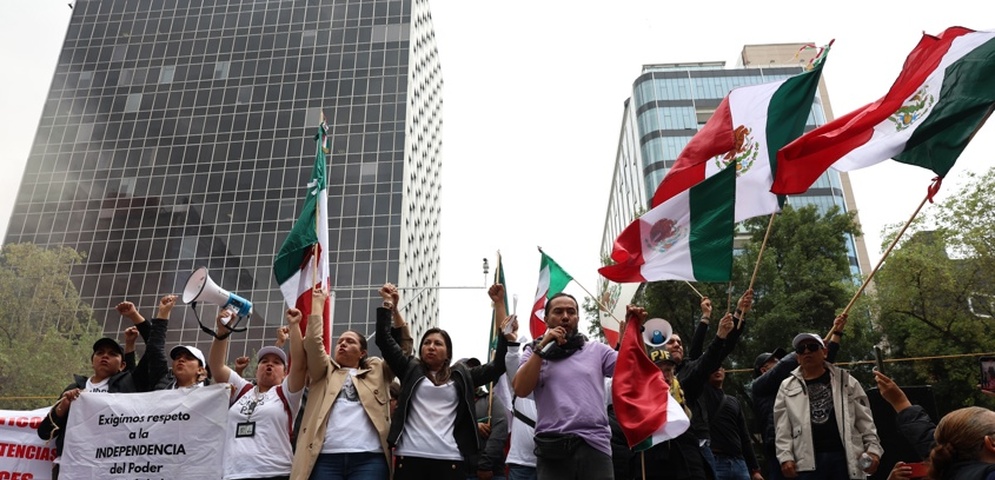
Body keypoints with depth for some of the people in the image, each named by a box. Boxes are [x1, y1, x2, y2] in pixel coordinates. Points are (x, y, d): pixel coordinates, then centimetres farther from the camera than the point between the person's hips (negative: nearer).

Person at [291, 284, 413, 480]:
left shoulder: (377, 371, 23)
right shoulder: (325, 371, 24)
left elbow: (403, 345, 15)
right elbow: (313, 340, 8)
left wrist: (393, 307, 7)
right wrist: (318, 302, 14)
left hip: (369, 458, 0)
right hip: (325, 458, 1)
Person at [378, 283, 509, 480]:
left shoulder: (461, 376, 14)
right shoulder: (411, 370, 16)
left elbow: (498, 365, 8)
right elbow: (384, 340, 11)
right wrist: (387, 304, 6)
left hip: (450, 457, 0)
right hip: (410, 455, 0)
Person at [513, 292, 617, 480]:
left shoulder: (596, 349, 14)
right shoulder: (536, 352, 13)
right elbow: (521, 390, -2)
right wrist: (542, 347, -5)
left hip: (594, 444, 1)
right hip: (552, 448, 0)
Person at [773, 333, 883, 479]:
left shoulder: (845, 380, 11)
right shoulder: (787, 387, 9)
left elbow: (864, 419, 10)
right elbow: (782, 429, 5)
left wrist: (873, 448, -1)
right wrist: (785, 457, -5)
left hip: (845, 457, 1)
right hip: (809, 460, 0)